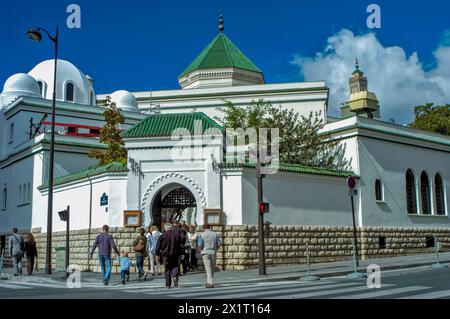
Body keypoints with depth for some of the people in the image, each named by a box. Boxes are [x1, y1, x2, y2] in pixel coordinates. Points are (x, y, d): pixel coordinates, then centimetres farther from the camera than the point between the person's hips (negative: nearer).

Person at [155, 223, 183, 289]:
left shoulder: (162, 236, -3)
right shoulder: (177, 235, 2)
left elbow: (158, 246, -2)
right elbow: (180, 245, 4)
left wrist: (158, 254, 6)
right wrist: (180, 253, 10)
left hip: (166, 255, 0)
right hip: (175, 254, 1)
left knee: (167, 269, 7)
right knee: (175, 267, 10)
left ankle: (168, 284, 7)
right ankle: (175, 276, -19)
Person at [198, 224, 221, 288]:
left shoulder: (202, 235, -4)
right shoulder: (215, 234, 6)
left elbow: (200, 245, -11)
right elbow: (219, 244, 3)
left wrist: (201, 251, 6)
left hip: (205, 253, -3)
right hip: (213, 253, 3)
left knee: (208, 268, -4)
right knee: (212, 268, 13)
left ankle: (210, 283, -10)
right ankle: (208, 282, 19)